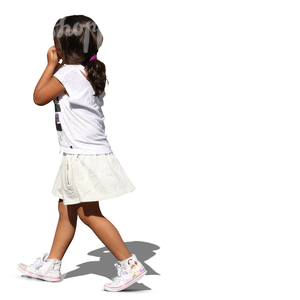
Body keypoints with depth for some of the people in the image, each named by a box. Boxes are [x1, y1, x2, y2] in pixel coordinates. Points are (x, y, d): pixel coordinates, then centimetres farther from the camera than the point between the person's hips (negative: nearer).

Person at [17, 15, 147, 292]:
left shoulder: (67, 74, -16)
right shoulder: (92, 72, 11)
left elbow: (39, 97, -5)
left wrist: (52, 64, 1)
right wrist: (58, 65, 13)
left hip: (83, 157, -10)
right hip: (87, 154, 10)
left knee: (89, 214, -8)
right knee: (66, 210, 16)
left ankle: (130, 264, -6)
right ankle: (51, 265, 27)